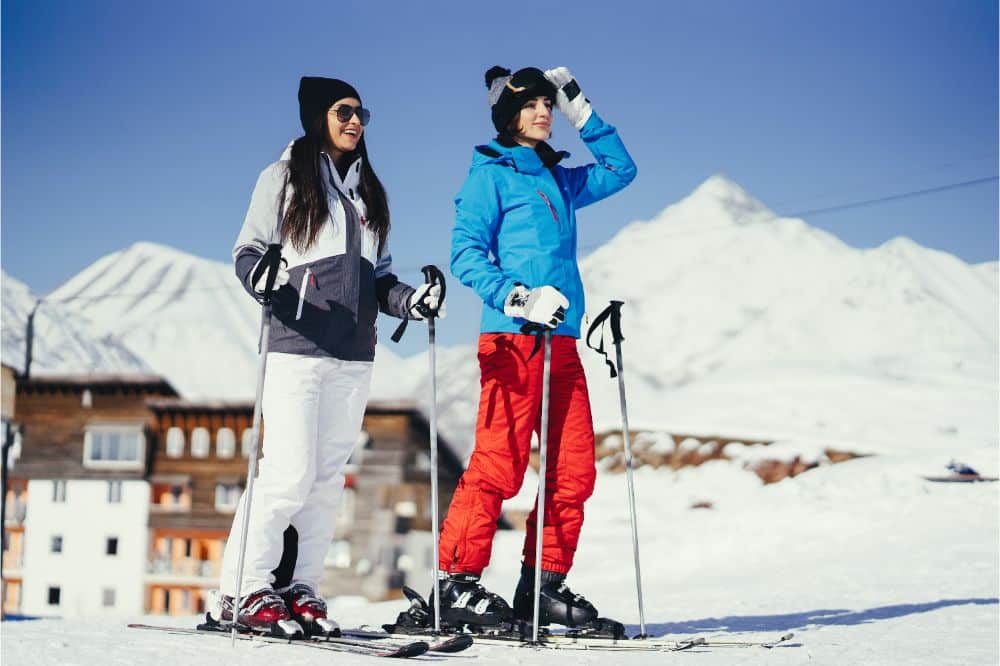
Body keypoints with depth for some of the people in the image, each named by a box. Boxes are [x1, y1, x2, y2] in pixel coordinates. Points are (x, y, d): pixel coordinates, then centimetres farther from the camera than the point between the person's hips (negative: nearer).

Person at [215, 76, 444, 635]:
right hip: (296, 346, -6)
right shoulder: (285, 177, 4)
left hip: (354, 356, 6)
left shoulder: (368, 190, 20)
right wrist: (263, 280, -23)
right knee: (290, 473, -12)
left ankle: (300, 588, 9)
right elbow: (248, 250, -1)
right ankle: (245, 589, -4)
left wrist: (412, 300, 2)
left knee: (329, 478, 3)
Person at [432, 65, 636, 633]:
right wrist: (519, 297, -21)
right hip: (512, 337, -7)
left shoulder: (560, 179, 20)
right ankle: (456, 582, -5)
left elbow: (622, 170, 32)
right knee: (499, 465, -11)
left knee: (575, 470, 3)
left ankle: (543, 585, 10)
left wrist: (580, 111, 23)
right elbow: (466, 254, -8)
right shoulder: (491, 175, 1)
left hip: (562, 341, 7)